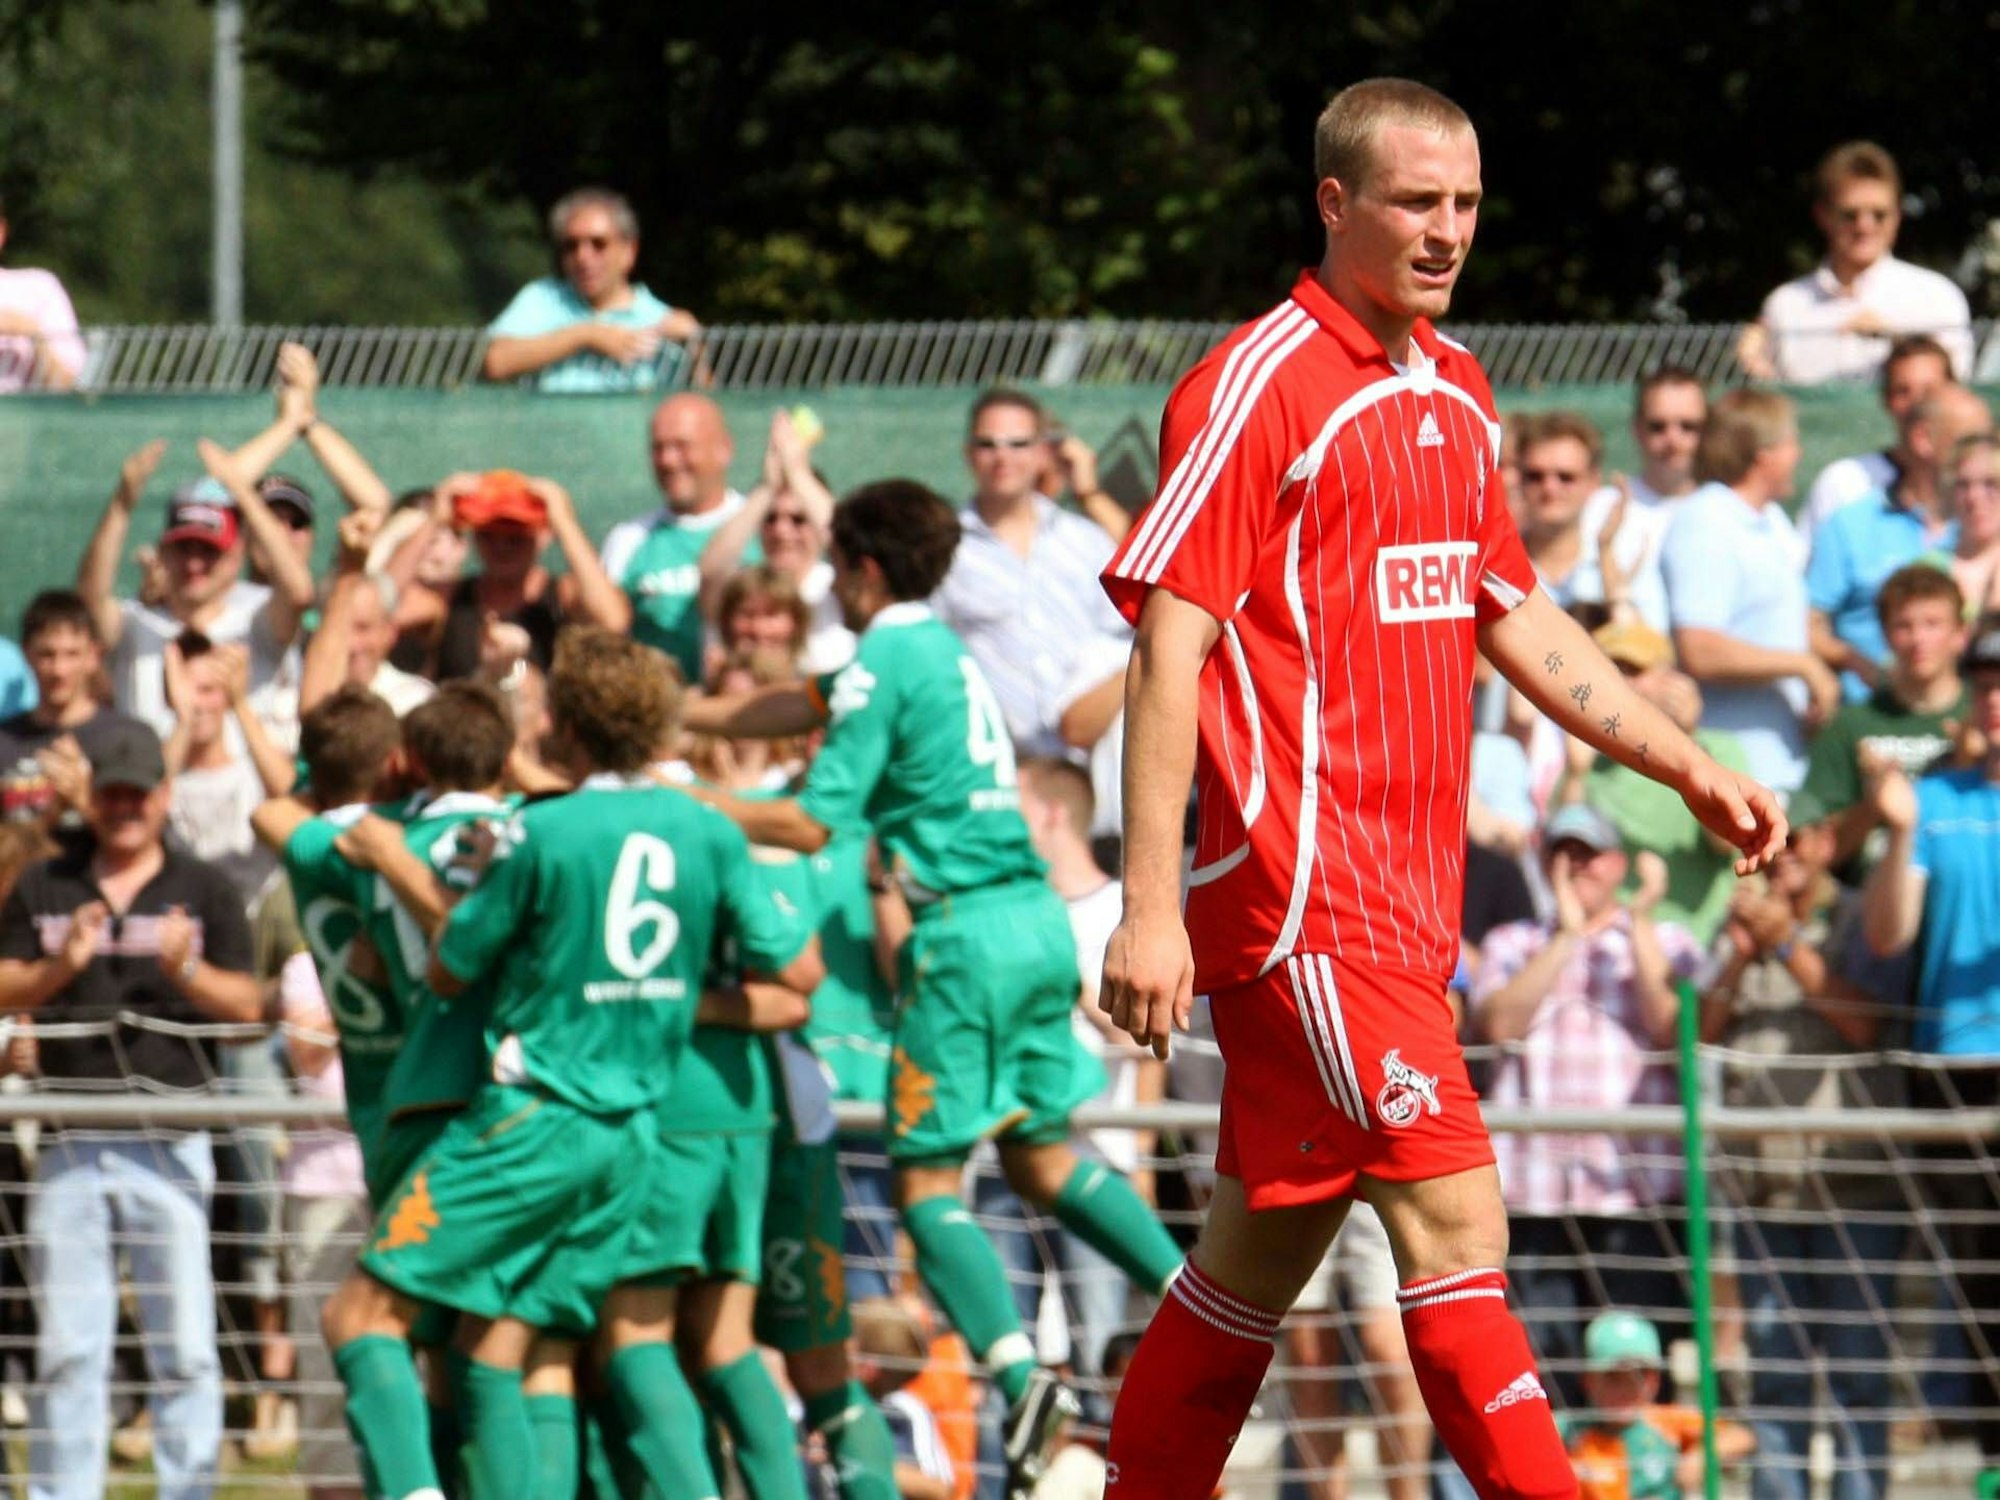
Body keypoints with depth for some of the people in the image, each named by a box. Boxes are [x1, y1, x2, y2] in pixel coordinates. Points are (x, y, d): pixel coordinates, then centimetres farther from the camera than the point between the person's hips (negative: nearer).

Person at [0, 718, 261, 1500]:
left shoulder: (205, 891, 8)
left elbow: (247, 1005, 1)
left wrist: (185, 971, -18)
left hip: (170, 1147, -1)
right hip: (71, 1149, 1)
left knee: (184, 1345, -3)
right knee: (67, 1348, 2)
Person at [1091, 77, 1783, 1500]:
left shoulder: (1457, 392, 15)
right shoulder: (1257, 386, -10)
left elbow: (1518, 620, 26)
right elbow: (1169, 646, -13)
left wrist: (1691, 767, 21)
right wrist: (1149, 906, -19)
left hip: (1404, 902, 8)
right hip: (1302, 895, -8)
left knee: (1268, 1246, 11)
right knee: (1456, 1227, -13)